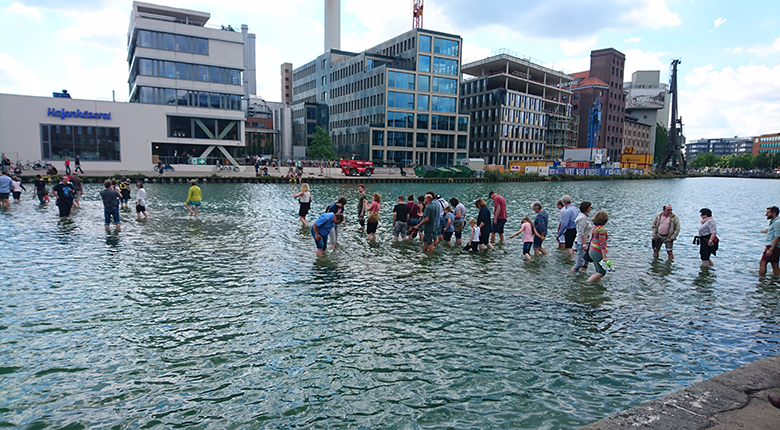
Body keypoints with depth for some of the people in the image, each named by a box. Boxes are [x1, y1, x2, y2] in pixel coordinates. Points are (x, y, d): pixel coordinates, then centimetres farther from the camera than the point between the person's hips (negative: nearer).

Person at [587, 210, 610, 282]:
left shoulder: (594, 227, 10)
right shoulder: (602, 229, -16)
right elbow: (602, 243, -20)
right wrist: (604, 257, -20)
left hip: (592, 251, 9)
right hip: (598, 253, -9)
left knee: (599, 272, 13)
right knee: (601, 272, -2)